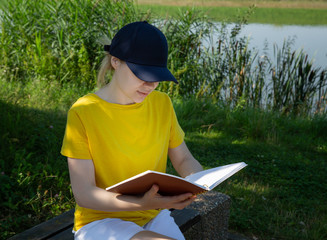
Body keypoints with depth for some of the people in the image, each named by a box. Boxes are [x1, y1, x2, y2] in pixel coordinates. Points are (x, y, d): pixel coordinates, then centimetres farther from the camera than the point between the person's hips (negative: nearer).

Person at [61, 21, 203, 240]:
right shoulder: (82, 113, -15)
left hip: (153, 217, 5)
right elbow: (83, 194, -16)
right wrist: (142, 203, -32)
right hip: (100, 220, -5)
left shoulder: (162, 103, -1)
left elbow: (184, 159, 8)